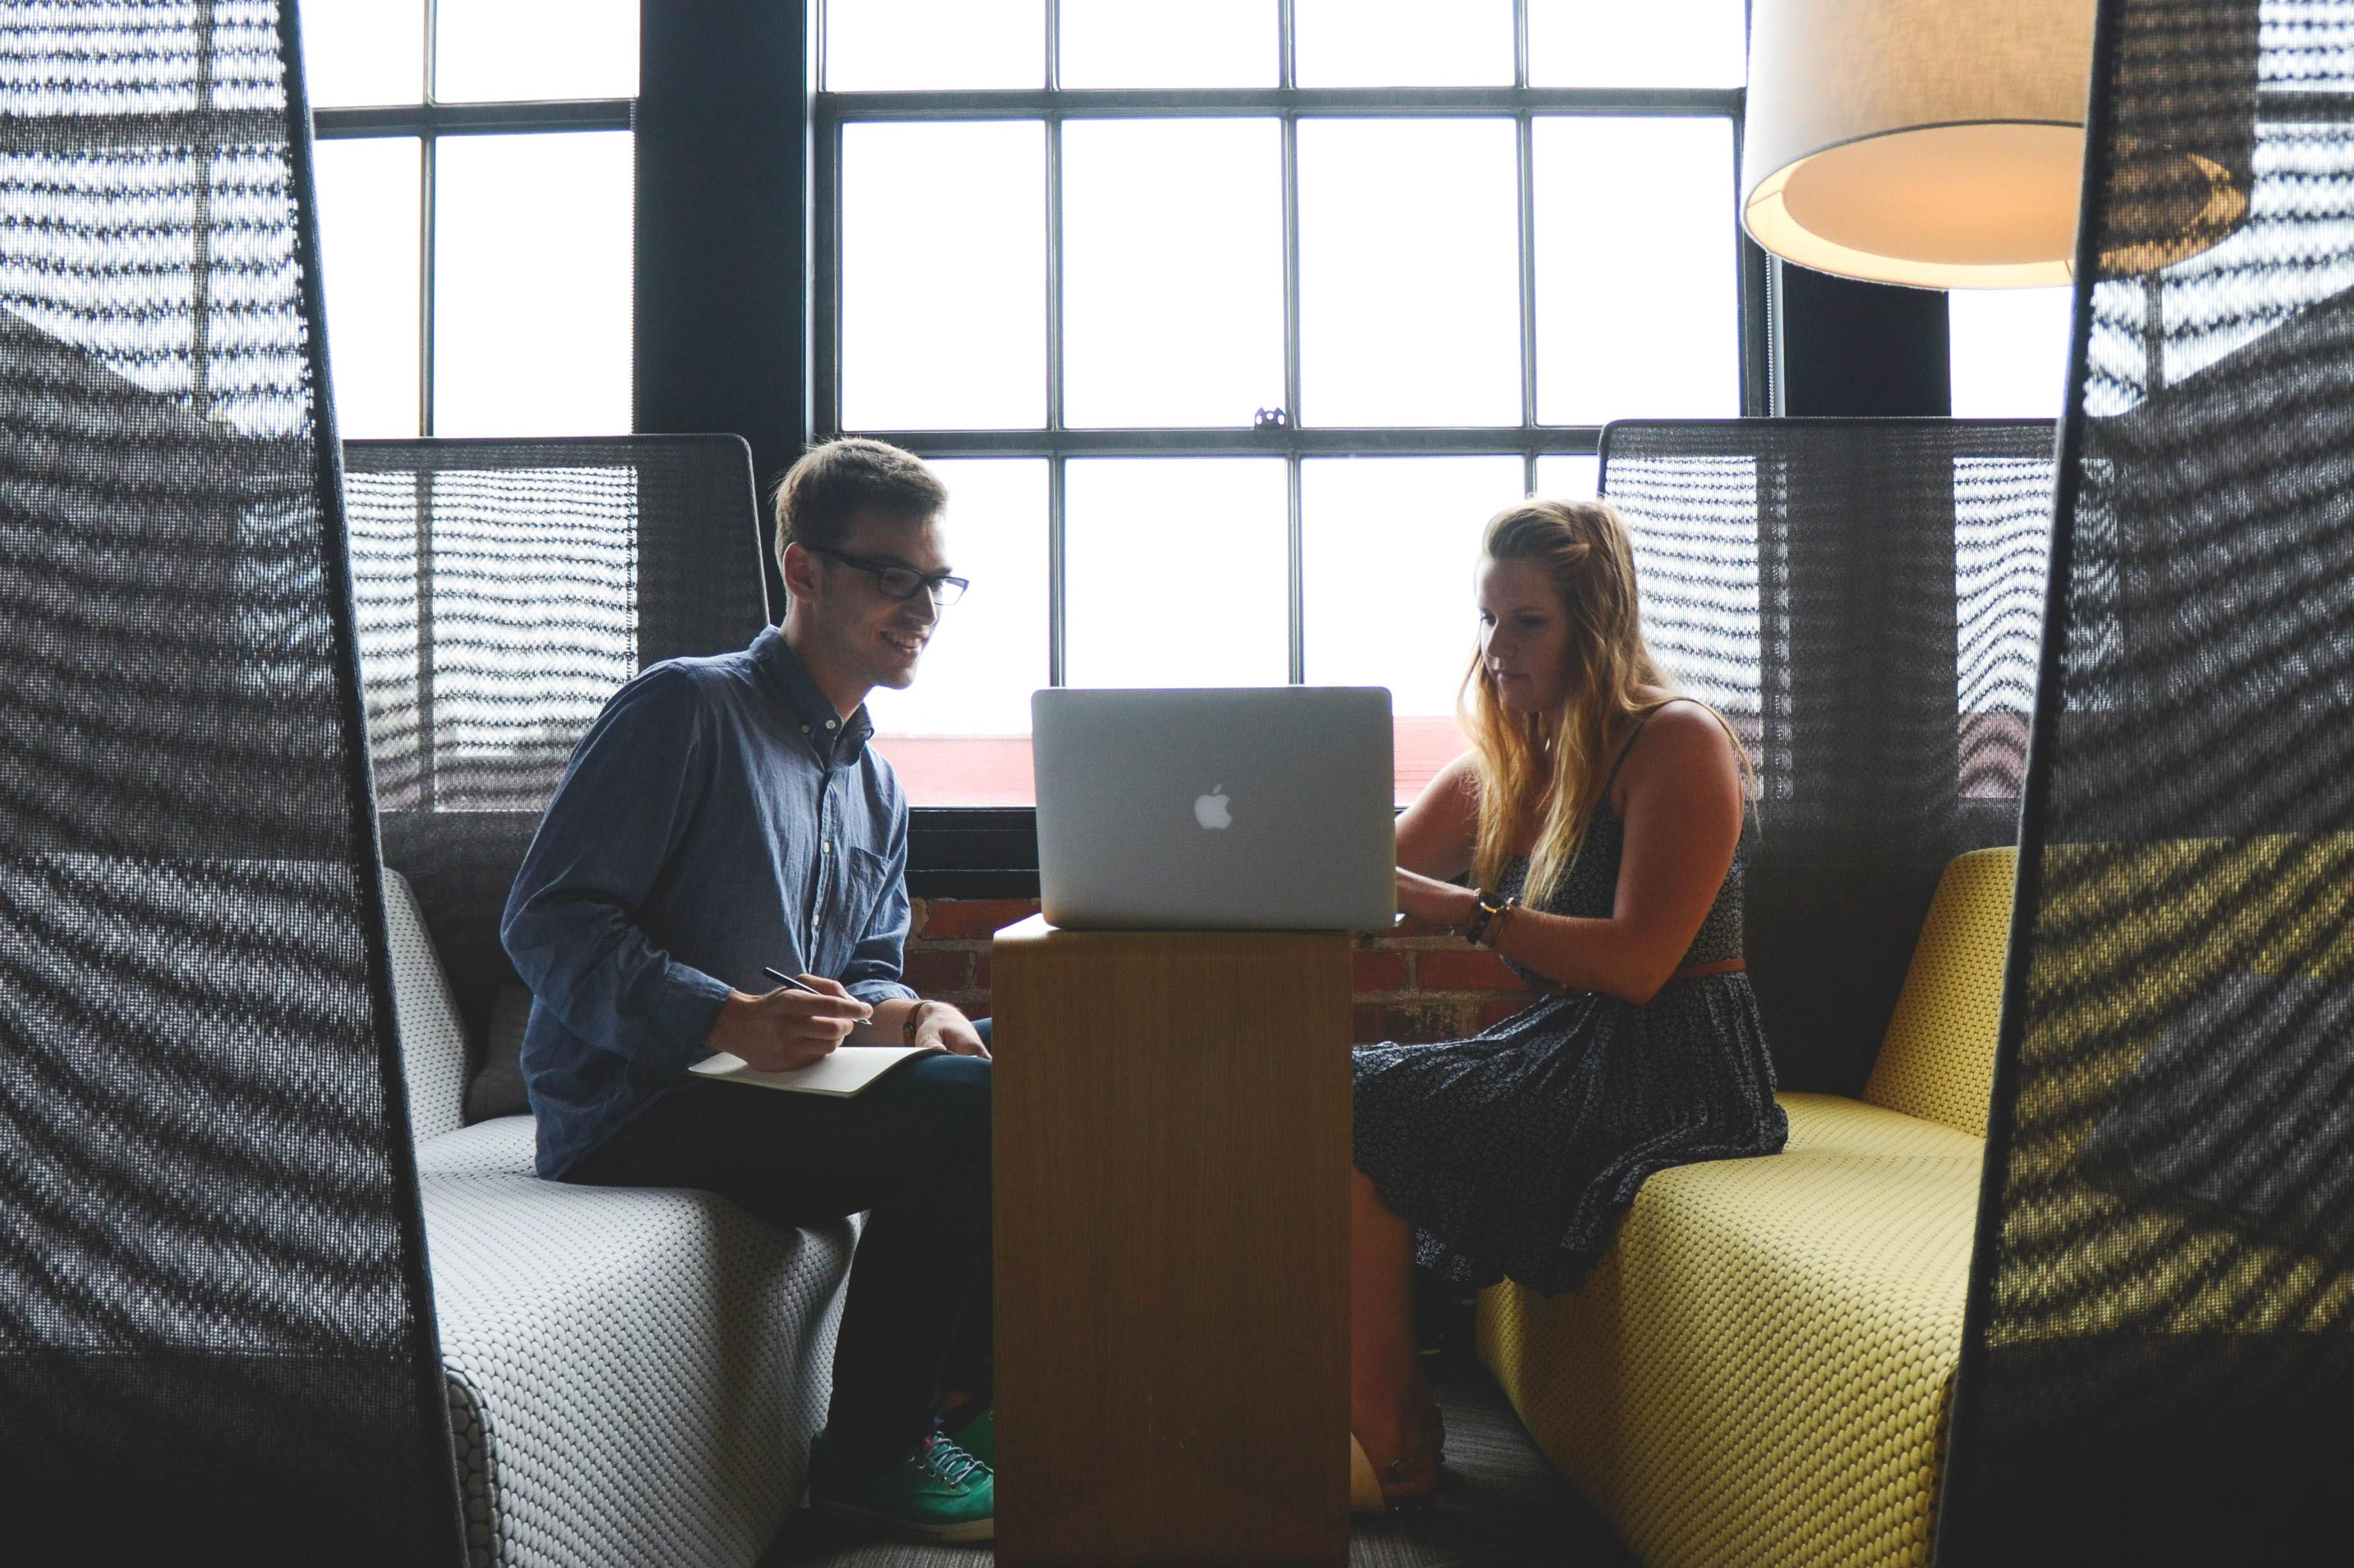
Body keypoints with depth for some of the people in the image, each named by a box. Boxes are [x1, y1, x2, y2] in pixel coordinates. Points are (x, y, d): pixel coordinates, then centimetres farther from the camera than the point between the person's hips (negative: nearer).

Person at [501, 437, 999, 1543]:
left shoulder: (876, 789, 19)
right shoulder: (684, 710, -8)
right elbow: (546, 921, -14)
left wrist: (898, 1014, -6)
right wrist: (730, 1019, -27)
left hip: (776, 1083, 8)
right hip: (632, 1108, -8)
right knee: (964, 1112, -24)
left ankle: (957, 1385, 7)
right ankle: (870, 1449, -8)